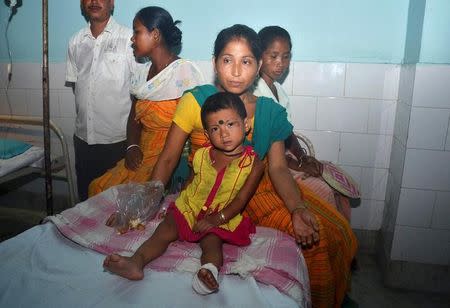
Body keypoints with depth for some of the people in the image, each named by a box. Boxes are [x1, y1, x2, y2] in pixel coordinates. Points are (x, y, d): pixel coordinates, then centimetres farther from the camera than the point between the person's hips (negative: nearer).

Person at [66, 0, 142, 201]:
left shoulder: (128, 38, -6)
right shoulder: (76, 42, 10)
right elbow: (74, 84, 15)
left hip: (118, 138, -5)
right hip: (84, 137, 5)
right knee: (86, 195, 16)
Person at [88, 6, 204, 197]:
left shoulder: (184, 71, -10)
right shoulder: (142, 73, 12)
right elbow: (134, 117, 15)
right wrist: (132, 146, -4)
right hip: (143, 156, 7)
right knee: (97, 187, -6)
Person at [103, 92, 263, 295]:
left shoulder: (253, 164, -9)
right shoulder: (201, 156, 0)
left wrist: (218, 218, -18)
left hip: (221, 218, -2)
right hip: (188, 208, 3)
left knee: (211, 241, -30)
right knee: (163, 232, -19)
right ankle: (136, 263, -36)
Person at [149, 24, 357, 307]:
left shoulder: (271, 112, -4)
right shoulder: (196, 101, -12)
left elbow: (278, 168, -7)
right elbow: (168, 159, -10)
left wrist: (297, 208, -25)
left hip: (258, 191, 3)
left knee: (322, 232, -10)